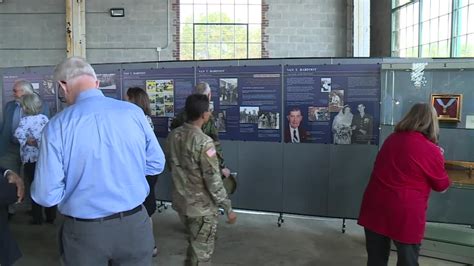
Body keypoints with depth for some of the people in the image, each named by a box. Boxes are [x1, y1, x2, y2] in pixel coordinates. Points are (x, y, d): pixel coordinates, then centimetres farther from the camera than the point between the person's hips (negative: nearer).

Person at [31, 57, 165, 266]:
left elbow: (47, 195, -12)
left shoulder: (58, 125, -14)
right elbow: (157, 164, 4)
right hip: (134, 224, 2)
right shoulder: (133, 112, -7)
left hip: (84, 231, -2)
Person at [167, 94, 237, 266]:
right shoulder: (204, 142, -24)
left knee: (193, 245, 26)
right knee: (202, 252, 9)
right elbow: (213, 180, -23)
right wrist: (228, 208, -14)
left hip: (182, 201, 7)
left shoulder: (173, 136, -1)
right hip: (202, 206, -7)